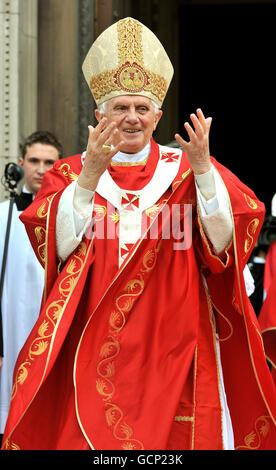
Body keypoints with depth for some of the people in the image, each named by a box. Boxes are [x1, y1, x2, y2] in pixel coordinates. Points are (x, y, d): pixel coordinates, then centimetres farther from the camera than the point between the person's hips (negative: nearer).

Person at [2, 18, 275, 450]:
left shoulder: (185, 170, 7)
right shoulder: (71, 174, 9)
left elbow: (226, 237, -9)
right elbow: (56, 245, -9)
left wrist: (202, 169, -23)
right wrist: (91, 175, -20)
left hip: (174, 350, 0)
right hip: (92, 352, 0)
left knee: (178, 434, -1)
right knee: (91, 437, -3)